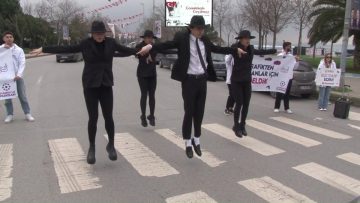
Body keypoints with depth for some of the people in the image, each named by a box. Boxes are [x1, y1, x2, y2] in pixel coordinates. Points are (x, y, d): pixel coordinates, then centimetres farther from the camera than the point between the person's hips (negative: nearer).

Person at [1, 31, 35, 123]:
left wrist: (19, 74, -20)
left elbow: (22, 63, -5)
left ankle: (27, 114, 11)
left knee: (23, 96, 4)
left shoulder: (19, 49, 3)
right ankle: (10, 115, 18)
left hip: (17, 76, -1)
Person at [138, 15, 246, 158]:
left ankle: (196, 141, 29)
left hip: (202, 79, 5)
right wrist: (150, 47, -36)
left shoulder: (204, 39, 9)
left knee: (199, 112, 11)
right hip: (189, 80, -5)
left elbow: (217, 49, 21)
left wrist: (235, 50, 26)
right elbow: (166, 45, -19)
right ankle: (188, 144, 18)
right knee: (189, 112, 2)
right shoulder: (182, 38, -7)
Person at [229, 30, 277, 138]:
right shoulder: (235, 47, -10)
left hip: (247, 81, 5)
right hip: (236, 81, -5)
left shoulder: (250, 48, 7)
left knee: (246, 104, 5)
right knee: (239, 104, -5)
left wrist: (274, 51, 38)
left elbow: (260, 52, 25)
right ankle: (236, 126, 14)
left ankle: (242, 125, 22)